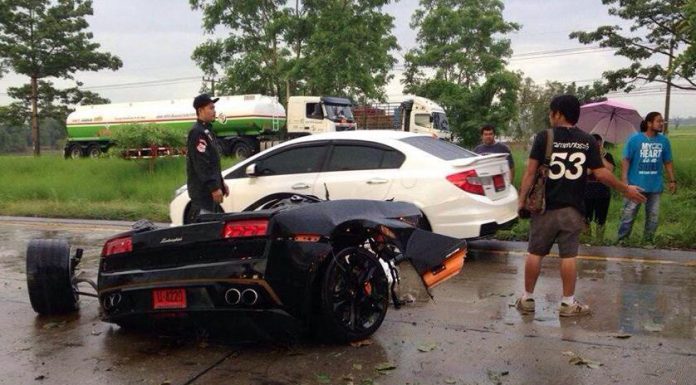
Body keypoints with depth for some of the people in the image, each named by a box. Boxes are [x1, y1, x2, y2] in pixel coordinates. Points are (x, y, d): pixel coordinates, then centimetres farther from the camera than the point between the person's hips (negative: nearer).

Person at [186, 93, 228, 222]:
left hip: (211, 188, 10)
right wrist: (214, 187, -24)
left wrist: (220, 183, 21)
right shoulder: (197, 132, -15)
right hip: (203, 189, -10)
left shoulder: (207, 130, 18)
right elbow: (201, 164, -22)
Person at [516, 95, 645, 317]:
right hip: (572, 209, 2)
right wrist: (626, 189, 12)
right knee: (568, 256, 7)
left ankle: (527, 299, 15)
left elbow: (530, 171, -9)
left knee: (535, 253, 7)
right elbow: (601, 174, -1)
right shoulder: (587, 141, 1)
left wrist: (522, 199, -4)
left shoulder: (544, 137, -6)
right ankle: (568, 303, 13)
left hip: (545, 207, -1)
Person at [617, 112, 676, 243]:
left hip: (655, 186, 4)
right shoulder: (635, 139, -9)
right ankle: (621, 241, 10)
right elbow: (626, 160, -8)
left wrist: (672, 180, 8)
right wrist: (624, 180, -14)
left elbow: (668, 162, 10)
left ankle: (648, 241, 24)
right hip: (635, 185, -4)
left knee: (653, 216, 11)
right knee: (628, 214, 0)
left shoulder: (664, 140, 2)